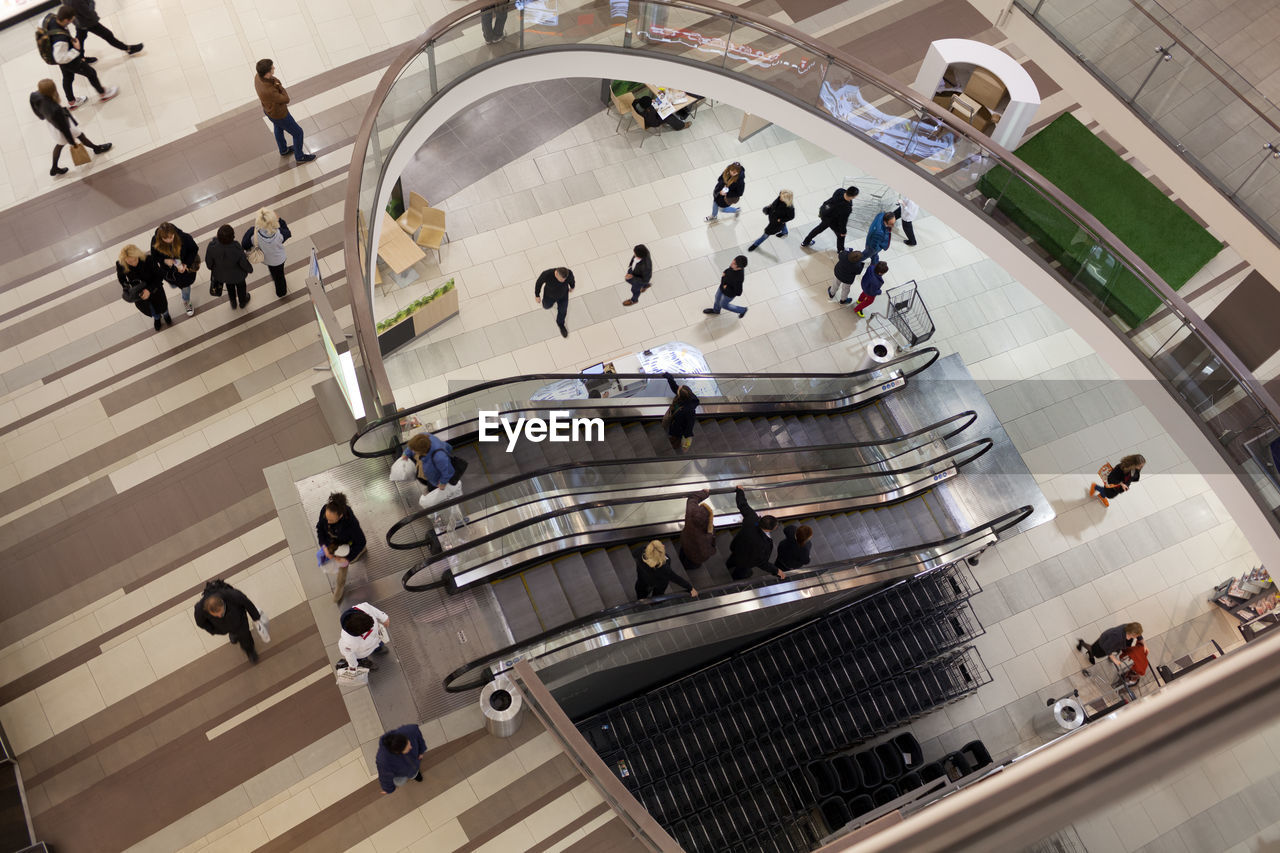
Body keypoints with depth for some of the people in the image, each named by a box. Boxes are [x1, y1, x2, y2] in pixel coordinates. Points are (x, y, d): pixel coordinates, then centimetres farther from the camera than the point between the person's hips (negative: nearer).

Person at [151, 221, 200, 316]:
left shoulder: (184, 238, -37)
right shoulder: (155, 241, -31)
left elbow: (194, 250, -18)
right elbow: (154, 256, -12)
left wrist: (186, 264, -26)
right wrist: (165, 260, -32)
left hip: (184, 267, -1)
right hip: (168, 269, 1)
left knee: (185, 287, 25)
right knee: (173, 285, 31)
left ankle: (186, 303, 57)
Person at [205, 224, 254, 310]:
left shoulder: (212, 246, -35)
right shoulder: (237, 249, -40)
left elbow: (208, 261, -15)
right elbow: (244, 263, -21)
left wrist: (211, 267, 8)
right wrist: (249, 269, 2)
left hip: (221, 274, 2)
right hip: (236, 273, -2)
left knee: (230, 285, 36)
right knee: (240, 285, 33)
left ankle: (233, 302, 61)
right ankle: (242, 302, 61)